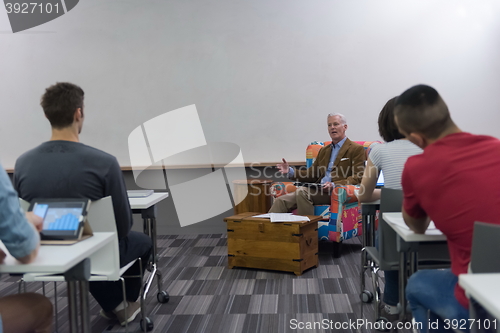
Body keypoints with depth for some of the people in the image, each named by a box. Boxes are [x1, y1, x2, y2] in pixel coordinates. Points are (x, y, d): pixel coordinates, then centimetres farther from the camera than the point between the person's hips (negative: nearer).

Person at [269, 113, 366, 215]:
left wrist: (334, 185, -21)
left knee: (302, 191, -31)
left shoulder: (357, 149, 4)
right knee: (281, 201, -15)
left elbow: (357, 177, -6)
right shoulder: (324, 150, 26)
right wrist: (290, 171, 6)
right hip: (319, 190, 6)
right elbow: (312, 175, 24)